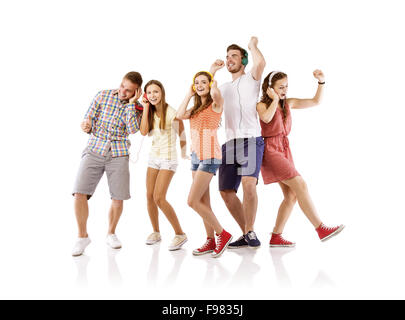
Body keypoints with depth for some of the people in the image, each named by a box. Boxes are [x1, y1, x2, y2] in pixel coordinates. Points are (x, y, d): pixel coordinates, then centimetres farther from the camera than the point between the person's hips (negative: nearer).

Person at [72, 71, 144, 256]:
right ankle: (82, 236, 6)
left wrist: (131, 103, -13)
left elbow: (133, 129, -16)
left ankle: (111, 234, 25)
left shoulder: (136, 107, 4)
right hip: (94, 150, 0)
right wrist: (86, 126, -19)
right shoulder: (103, 95, 4)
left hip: (118, 155, 0)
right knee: (80, 193, -13)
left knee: (118, 198, -1)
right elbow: (88, 121, 4)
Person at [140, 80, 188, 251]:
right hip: (153, 157, 6)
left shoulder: (171, 112, -12)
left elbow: (182, 134, -2)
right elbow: (143, 131, -9)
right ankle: (156, 232, 21)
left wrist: (184, 153, 6)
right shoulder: (150, 113, 6)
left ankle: (180, 234, -4)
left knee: (159, 198, -15)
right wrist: (146, 108, -7)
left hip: (168, 159, -6)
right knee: (149, 196, 3)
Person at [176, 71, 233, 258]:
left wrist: (214, 86, -3)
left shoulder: (216, 104, -3)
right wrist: (189, 94, 10)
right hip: (196, 156, 8)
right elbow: (180, 115, 1)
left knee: (192, 201, -12)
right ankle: (211, 241, 16)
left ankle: (222, 234, 0)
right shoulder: (196, 108, 17)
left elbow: (215, 94, -26)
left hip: (210, 156, -8)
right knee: (203, 203, 8)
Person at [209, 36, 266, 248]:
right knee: (226, 191, -1)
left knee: (248, 183, -27)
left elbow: (261, 62, -10)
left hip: (251, 140, -6)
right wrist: (212, 72, 22)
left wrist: (252, 45, 10)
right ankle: (246, 234, 12)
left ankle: (250, 232, -14)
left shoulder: (251, 79, 10)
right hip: (230, 143, 6)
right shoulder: (224, 88, 27)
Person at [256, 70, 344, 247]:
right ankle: (321, 229, -10)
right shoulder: (262, 105, -4)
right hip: (270, 151, -7)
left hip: (285, 151, 7)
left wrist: (321, 82, 5)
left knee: (291, 195, 2)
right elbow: (266, 118, -28)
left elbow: (315, 101, 18)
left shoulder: (288, 103, 14)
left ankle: (276, 237, 9)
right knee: (300, 185, -14)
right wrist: (275, 99, -13)